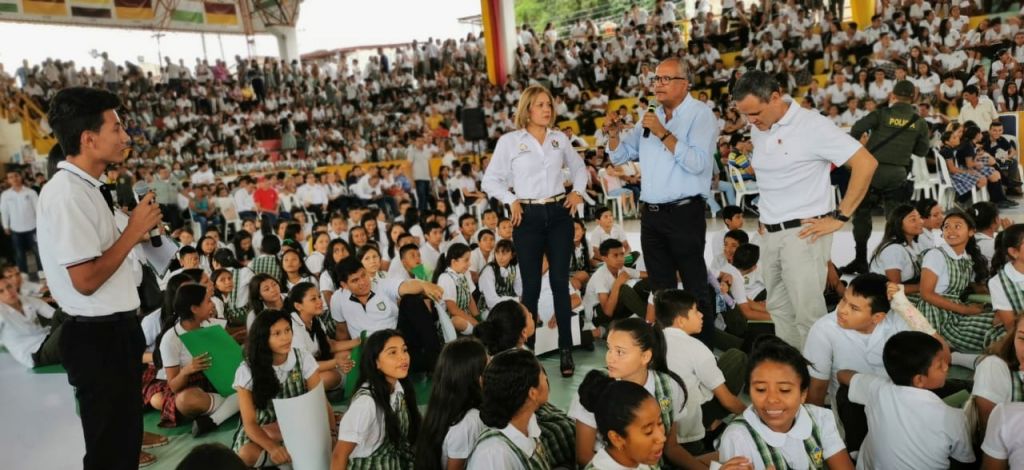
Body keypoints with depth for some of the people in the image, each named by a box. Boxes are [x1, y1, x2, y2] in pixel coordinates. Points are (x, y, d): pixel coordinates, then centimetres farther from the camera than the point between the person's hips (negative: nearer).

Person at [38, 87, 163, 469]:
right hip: (98, 338, -10)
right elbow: (86, 280, -25)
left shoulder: (86, 188, 9)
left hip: (114, 331, 10)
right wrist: (134, 230, -18)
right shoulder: (67, 194, -21)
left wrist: (133, 234, 7)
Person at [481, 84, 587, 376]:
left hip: (559, 214, 2)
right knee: (531, 285, 2)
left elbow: (579, 169, 22)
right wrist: (511, 201, -9)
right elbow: (491, 180, 3)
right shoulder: (509, 141, 0)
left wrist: (578, 191, 5)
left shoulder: (560, 138, 9)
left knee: (560, 281, 2)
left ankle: (566, 350, 9)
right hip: (528, 217, -2)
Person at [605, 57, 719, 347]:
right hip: (651, 214, 7)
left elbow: (698, 163, -20)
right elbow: (619, 157, 18)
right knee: (661, 289, 14)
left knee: (695, 288, 0)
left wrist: (663, 133, -19)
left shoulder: (701, 115, -6)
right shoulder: (650, 118, 13)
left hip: (684, 213, -6)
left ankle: (706, 345, 11)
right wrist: (614, 135, -1)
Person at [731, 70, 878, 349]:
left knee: (808, 315, -4)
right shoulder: (757, 130, 9)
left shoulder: (811, 125, -12)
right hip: (769, 234, 7)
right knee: (780, 312, 15)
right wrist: (767, 214, 13)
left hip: (803, 233, -7)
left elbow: (866, 163, -14)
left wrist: (840, 217, -14)